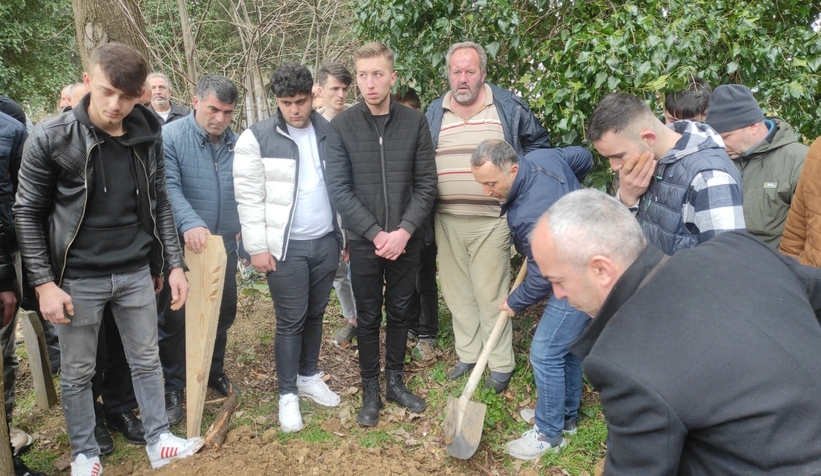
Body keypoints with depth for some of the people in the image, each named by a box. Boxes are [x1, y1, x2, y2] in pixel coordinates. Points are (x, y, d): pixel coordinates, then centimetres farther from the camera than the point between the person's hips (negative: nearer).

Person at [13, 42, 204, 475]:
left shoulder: (147, 137, -2)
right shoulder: (51, 138, -12)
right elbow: (27, 213, -6)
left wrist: (174, 264, 4)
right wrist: (44, 282, -10)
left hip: (136, 272, 3)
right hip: (77, 278, -3)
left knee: (147, 361, 14)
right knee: (77, 372, 12)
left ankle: (158, 441, 31)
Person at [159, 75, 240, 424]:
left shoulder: (236, 143, 5)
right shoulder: (170, 137, -10)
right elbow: (169, 187, -22)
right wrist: (190, 224, -37)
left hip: (224, 245, 5)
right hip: (182, 247, -4)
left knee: (223, 314, 17)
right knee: (175, 319, 5)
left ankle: (214, 371, 38)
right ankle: (172, 387, 21)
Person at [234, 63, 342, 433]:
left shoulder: (329, 132, 6)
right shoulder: (257, 138, -7)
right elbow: (249, 197, -7)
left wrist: (346, 235, 9)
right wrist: (257, 247, -10)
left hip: (326, 242, 4)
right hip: (285, 247, -4)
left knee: (315, 314, 16)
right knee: (290, 321, 2)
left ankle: (309, 377, 34)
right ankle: (288, 394, 18)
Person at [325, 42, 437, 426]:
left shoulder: (415, 122, -2)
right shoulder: (342, 125, -6)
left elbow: (426, 185, -2)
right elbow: (339, 189, -9)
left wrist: (404, 230, -14)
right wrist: (377, 234, -15)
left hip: (406, 240, 2)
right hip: (364, 242, -1)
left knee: (399, 313, 15)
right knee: (368, 318, 11)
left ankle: (395, 382, 32)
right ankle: (370, 391, 26)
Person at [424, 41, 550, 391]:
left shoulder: (508, 107, 0)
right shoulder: (434, 113, 9)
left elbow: (539, 143, 11)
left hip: (491, 221, -3)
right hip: (446, 221, 4)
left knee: (490, 296, -1)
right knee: (457, 293, 11)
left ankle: (501, 365, 14)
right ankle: (468, 355, 27)